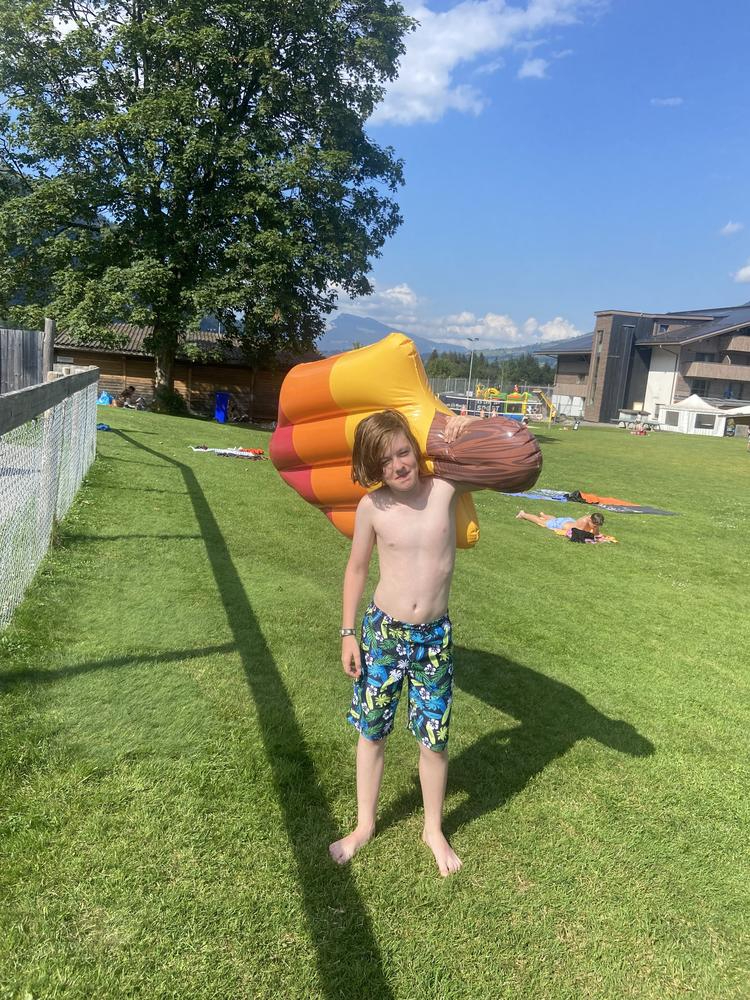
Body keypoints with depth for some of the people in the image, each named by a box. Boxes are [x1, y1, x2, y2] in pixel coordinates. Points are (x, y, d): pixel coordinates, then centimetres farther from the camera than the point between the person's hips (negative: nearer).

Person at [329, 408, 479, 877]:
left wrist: (474, 429, -19)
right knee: (371, 731, 14)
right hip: (382, 632, 0)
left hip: (434, 636, 0)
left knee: (434, 738, 10)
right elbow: (357, 569, 3)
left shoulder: (446, 489, -11)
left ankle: (434, 829, 35)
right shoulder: (372, 507, -10)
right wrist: (348, 633, 3)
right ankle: (365, 824, 37)